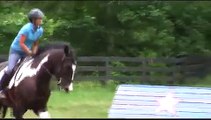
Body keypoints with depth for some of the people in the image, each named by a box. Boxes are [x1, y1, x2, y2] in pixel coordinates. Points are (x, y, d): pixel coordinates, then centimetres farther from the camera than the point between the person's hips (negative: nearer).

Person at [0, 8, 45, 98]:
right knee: (10, 70, -22)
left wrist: (34, 52, -8)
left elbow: (36, 44, 6)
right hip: (16, 51, -6)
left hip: (27, 52, 7)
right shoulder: (26, 29, -24)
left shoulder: (40, 30, -5)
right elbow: (21, 44, -24)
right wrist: (30, 52, -23)